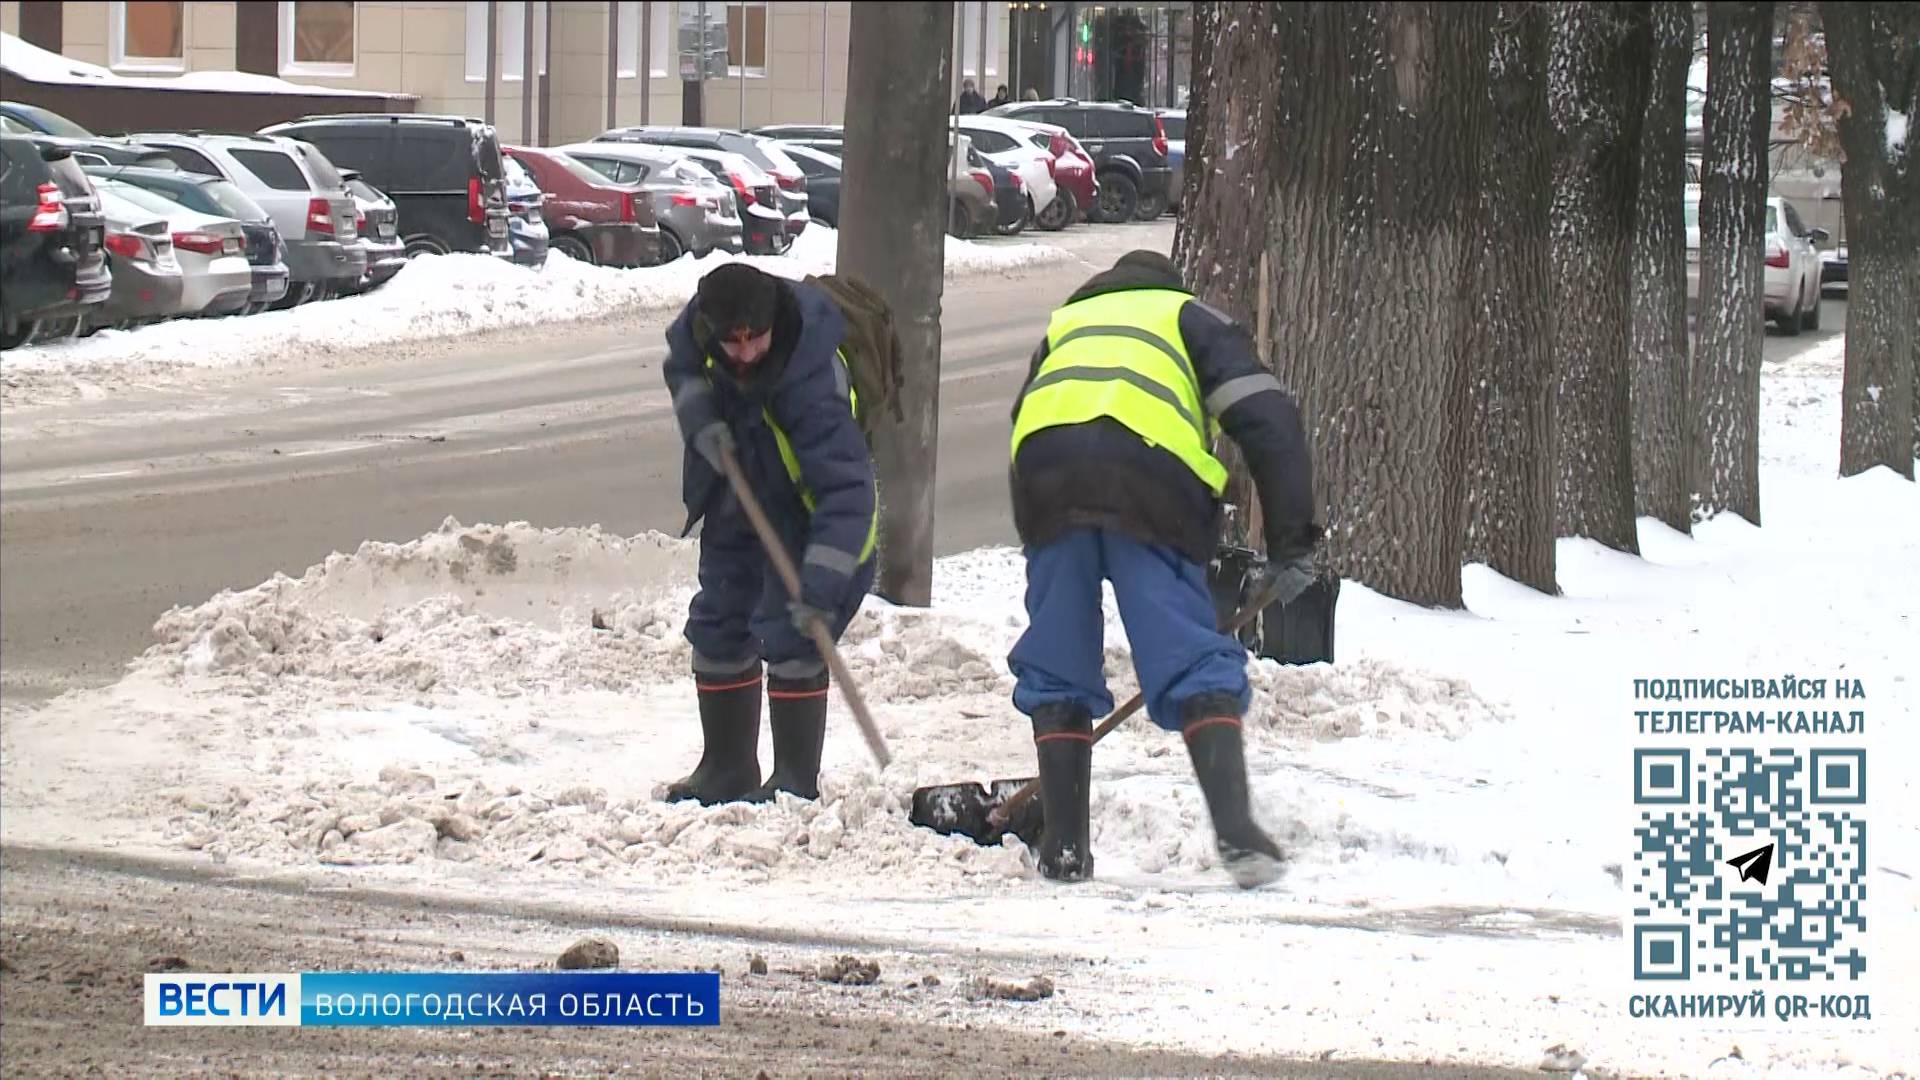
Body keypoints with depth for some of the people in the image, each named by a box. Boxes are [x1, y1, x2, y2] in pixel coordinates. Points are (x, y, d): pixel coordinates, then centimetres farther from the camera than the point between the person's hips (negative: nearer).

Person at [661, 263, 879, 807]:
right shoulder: (701, 319, -21)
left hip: (805, 514, -7)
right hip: (736, 505, 7)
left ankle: (796, 781, -3)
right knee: (717, 629, 12)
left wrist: (820, 588, -43)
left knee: (790, 635, -14)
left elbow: (846, 491, -39)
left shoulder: (811, 385, -38)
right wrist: (701, 421, -17)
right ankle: (726, 771, 25)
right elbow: (682, 365, 4)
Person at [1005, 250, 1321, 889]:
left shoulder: (1064, 325, 40)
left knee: (1055, 669, 12)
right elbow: (1267, 421, 13)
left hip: (1047, 470, 2)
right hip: (1153, 477, -2)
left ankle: (1064, 847, 9)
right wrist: (1292, 542, 11)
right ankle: (1235, 829, -17)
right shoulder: (1190, 319, 30)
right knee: (1196, 668, -2)